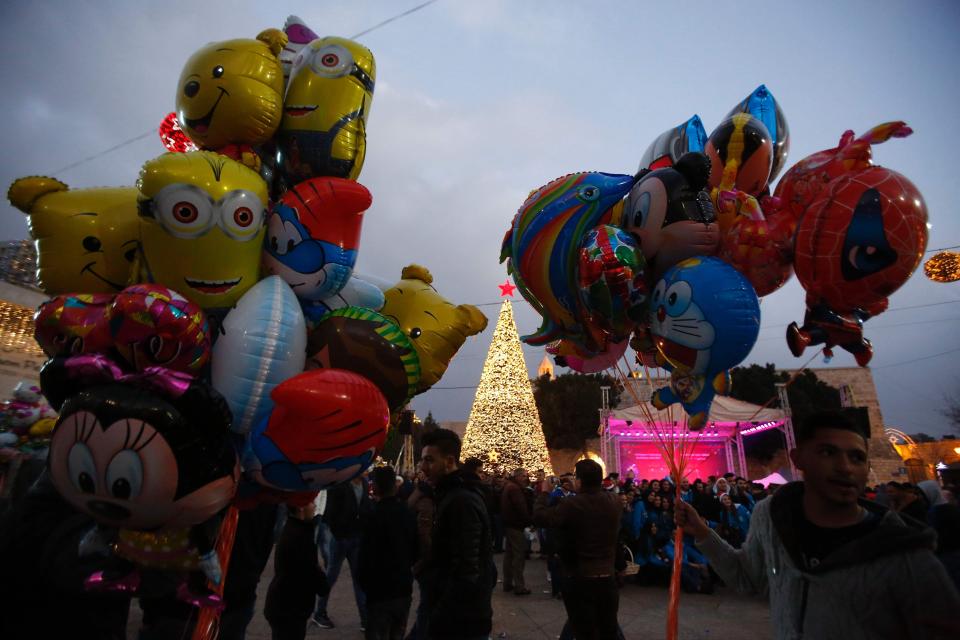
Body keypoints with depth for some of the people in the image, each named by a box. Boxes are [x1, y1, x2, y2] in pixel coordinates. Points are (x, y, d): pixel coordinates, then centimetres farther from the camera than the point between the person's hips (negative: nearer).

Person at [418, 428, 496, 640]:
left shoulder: (461, 501, -22)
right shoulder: (453, 495, 10)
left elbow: (465, 573, -26)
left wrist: (437, 621, -21)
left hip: (460, 621, -9)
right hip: (460, 616, 9)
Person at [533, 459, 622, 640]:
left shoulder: (572, 504, -22)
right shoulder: (614, 501, -6)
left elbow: (539, 517, -23)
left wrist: (544, 492, -10)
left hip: (579, 580, -5)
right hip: (608, 577, 5)